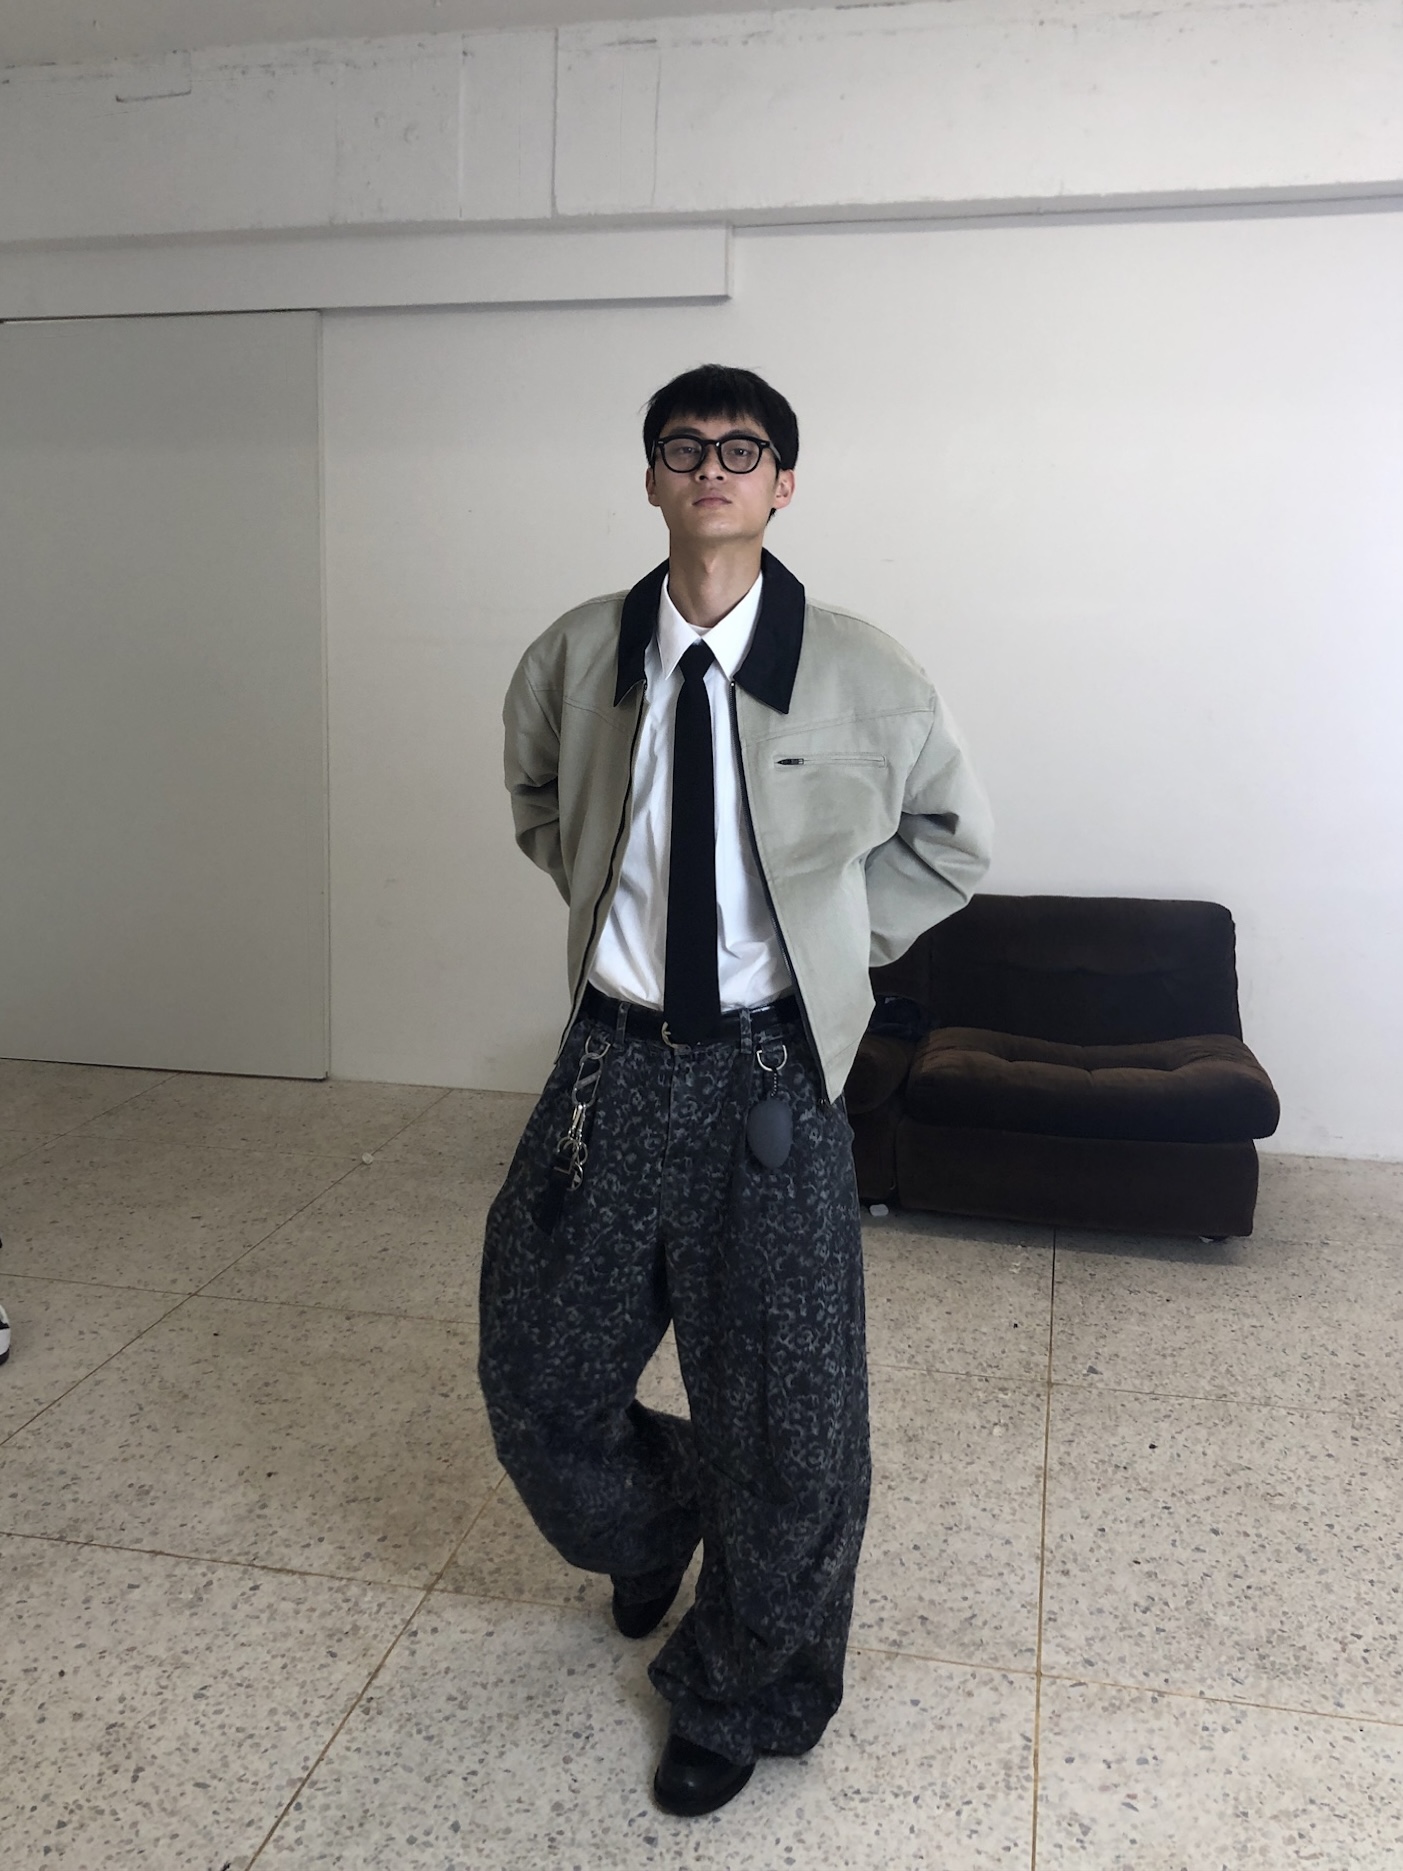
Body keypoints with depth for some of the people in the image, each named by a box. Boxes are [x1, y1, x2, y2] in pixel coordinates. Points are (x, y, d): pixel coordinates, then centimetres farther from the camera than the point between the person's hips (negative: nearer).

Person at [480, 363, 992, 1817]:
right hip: (615, 1054, 3)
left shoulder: (861, 674, -9)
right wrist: (614, 903, 10)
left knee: (783, 1419, 8)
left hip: (769, 1071, -2)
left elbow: (951, 838, 8)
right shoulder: (574, 657, -2)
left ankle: (735, 1699, 36)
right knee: (539, 1379, 13)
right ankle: (651, 1525, 50)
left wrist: (833, 939, 1)